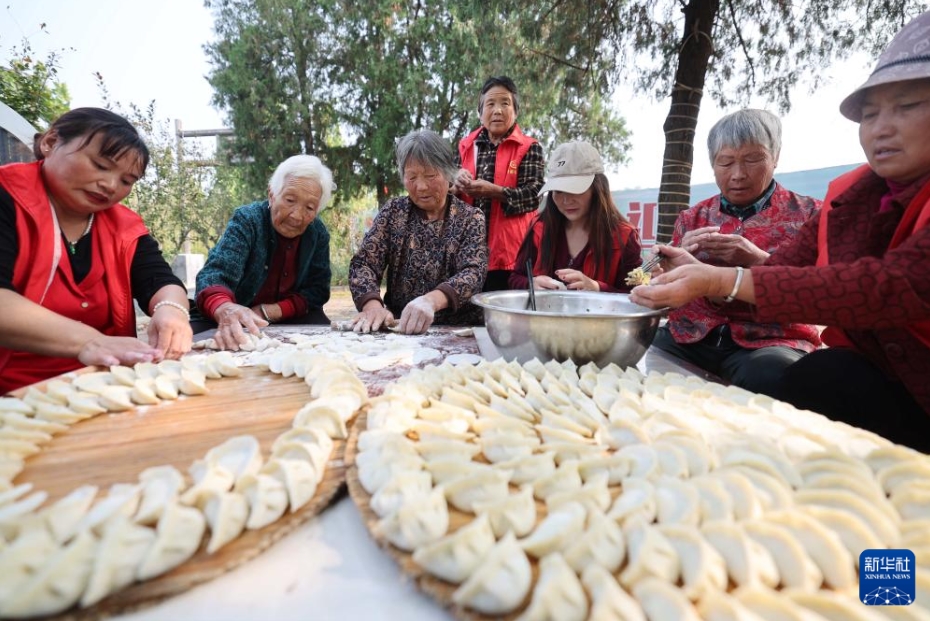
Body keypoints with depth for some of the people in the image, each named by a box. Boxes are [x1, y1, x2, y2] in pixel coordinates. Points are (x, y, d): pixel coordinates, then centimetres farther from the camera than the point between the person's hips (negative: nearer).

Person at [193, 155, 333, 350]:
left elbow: (317, 289, -6)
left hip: (292, 320, 3)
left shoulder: (318, 233, -5)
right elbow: (216, 273, -30)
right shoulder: (247, 220, -16)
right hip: (237, 323, -3)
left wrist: (268, 311, -21)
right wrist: (225, 310, -54)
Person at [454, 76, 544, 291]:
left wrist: (494, 191, -22)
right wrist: (457, 183, -8)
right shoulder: (466, 146, 14)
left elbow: (533, 194, -7)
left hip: (510, 251, -3)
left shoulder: (529, 148, 4)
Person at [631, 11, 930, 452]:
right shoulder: (850, 196, 2)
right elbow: (780, 269, -5)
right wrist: (700, 273, -24)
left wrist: (725, 281, -34)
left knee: (816, 380, -27)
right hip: (872, 383, 4)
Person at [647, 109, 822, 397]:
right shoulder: (692, 218, 14)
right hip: (690, 338, 3)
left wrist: (757, 260, -17)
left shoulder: (807, 213, 7)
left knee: (768, 376, -37)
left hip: (771, 340, -2)